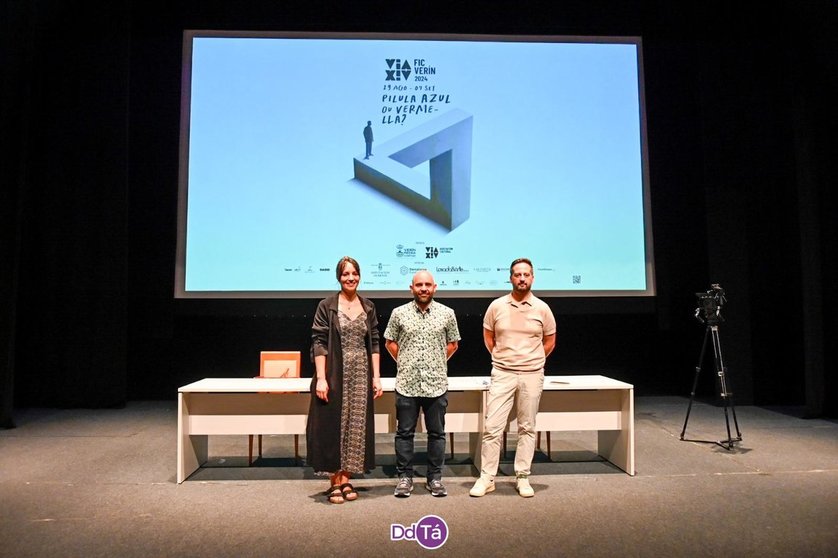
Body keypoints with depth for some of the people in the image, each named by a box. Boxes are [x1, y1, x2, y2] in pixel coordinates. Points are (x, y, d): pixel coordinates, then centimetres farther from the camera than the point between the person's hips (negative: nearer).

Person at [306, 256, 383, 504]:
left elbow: (374, 344, 9)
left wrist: (376, 377, 3)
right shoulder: (327, 306, -3)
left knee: (356, 426, 7)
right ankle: (334, 482, 14)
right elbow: (318, 343, -7)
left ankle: (346, 480, 19)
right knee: (333, 425, 2)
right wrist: (321, 378, -14)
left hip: (361, 375, 4)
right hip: (335, 375, -3)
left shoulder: (369, 307, 8)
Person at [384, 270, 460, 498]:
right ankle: (404, 477, 19)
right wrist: (404, 362, 6)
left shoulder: (447, 313, 3)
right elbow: (390, 342, 11)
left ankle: (434, 477, 21)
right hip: (406, 383, 0)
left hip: (436, 383, 1)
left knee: (436, 433, 9)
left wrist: (438, 361, 7)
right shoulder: (399, 313, 2)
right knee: (404, 433, 6)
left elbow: (453, 343, 14)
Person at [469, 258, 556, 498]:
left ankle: (522, 478, 19)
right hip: (502, 374, 0)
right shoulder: (497, 306, -1)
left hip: (532, 375, 1)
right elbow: (488, 337, 12)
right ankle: (487, 478, 8)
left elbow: (550, 341, 12)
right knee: (492, 426, -3)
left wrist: (531, 361, 12)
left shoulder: (542, 308, 1)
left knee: (527, 428, 9)